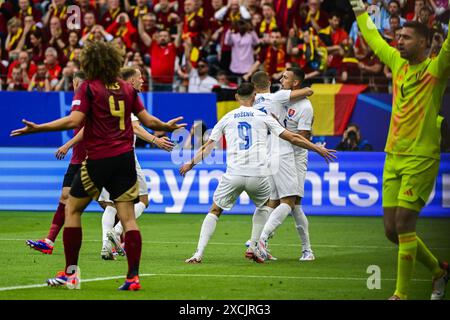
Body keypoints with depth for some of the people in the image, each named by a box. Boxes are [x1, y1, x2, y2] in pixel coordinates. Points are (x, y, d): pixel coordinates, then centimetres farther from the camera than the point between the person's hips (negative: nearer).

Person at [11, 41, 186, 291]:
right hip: (125, 158, 4)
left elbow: (74, 121, -16)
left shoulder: (89, 88, -5)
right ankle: (133, 277, -6)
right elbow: (147, 120, 12)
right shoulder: (127, 88, 9)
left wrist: (36, 128, -14)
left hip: (98, 159, -4)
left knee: (72, 210, 11)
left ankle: (71, 272, 8)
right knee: (128, 217, 2)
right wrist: (167, 127, 33)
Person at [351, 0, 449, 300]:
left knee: (404, 226, -11)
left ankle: (402, 294, -3)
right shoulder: (398, 63, 12)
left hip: (421, 159, -7)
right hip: (393, 157, 7)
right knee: (392, 230, 7)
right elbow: (374, 39, 29)